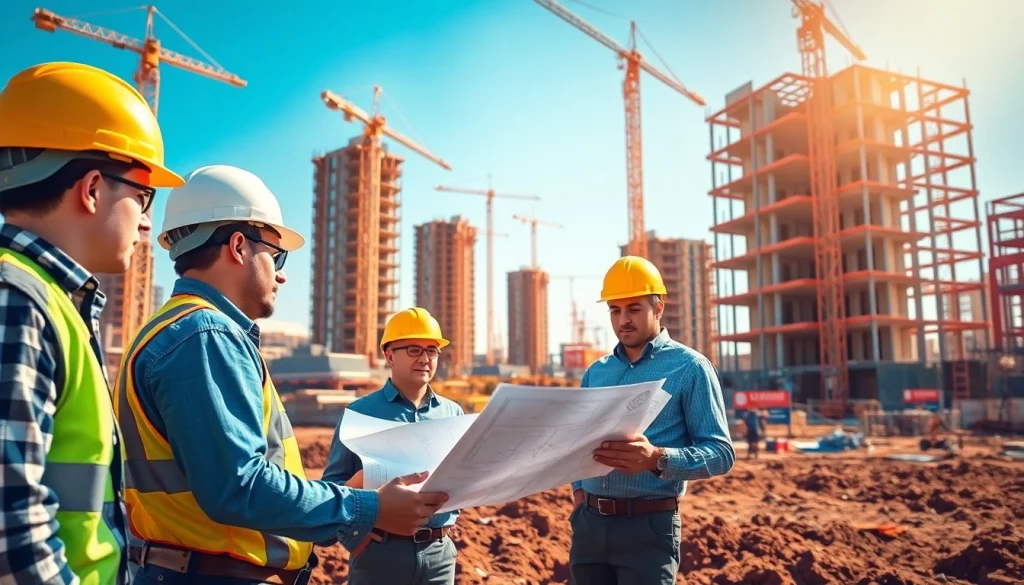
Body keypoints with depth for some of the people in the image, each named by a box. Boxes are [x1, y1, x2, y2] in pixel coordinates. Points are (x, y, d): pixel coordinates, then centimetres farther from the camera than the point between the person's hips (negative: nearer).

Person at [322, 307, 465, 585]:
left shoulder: (454, 414, 7)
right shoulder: (359, 413, -1)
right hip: (380, 551, -2)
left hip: (440, 552, 3)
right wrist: (362, 479, -21)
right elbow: (332, 487, -2)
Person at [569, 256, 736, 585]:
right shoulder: (595, 372, 11)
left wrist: (657, 459, -24)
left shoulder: (689, 368, -4)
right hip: (588, 524, 5)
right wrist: (578, 489, 3)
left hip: (648, 526, -5)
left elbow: (721, 453, -9)